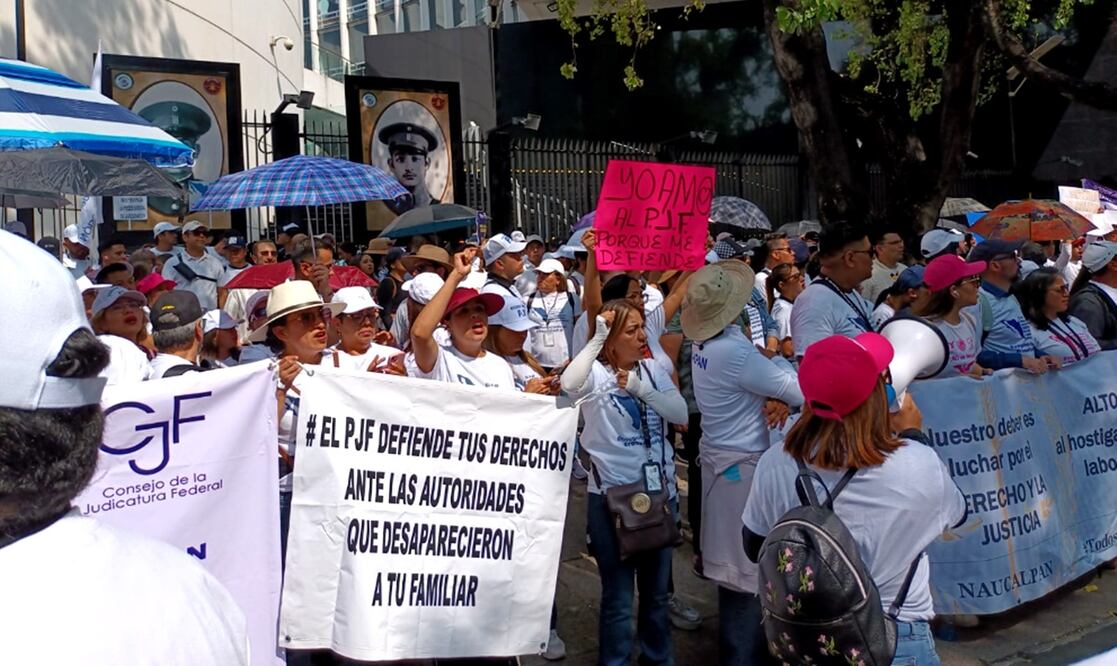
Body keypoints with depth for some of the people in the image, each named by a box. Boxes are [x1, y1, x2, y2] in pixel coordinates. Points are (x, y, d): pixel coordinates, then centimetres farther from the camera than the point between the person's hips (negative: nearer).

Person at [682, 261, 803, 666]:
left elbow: (759, 378, 5)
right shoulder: (735, 351, -25)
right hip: (744, 467, -10)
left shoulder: (706, 346, 4)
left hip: (724, 460, 10)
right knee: (750, 571, 0)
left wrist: (780, 397, -16)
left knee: (737, 565, 21)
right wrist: (774, 358, -3)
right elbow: (804, 391, -20)